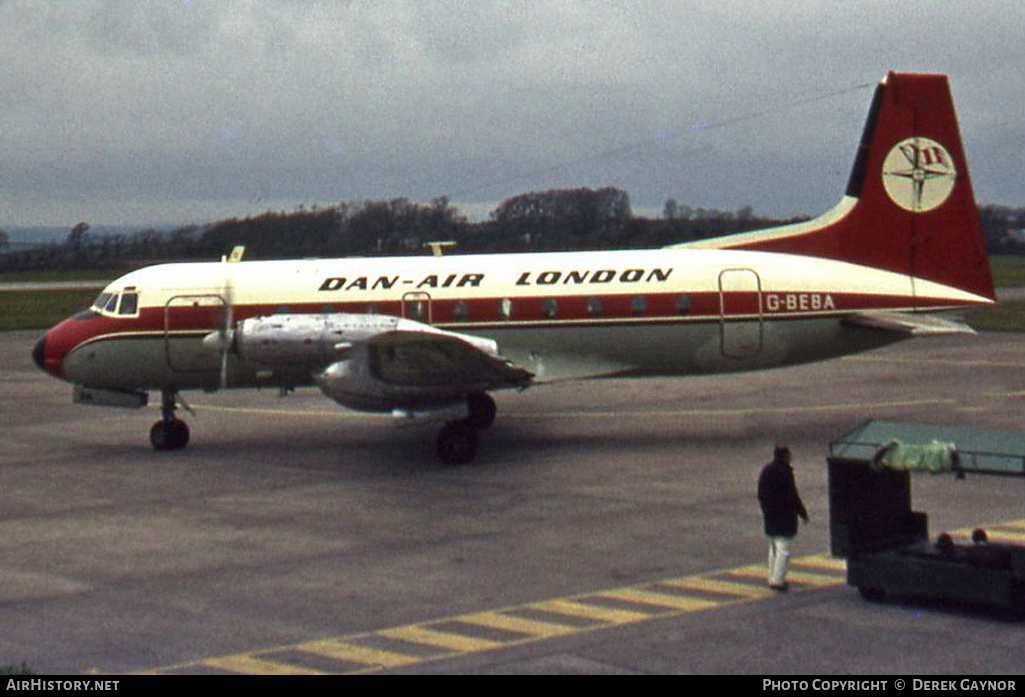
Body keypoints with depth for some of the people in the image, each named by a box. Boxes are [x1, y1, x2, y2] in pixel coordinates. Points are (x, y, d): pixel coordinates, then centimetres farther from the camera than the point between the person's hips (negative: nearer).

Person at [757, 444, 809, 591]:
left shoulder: (765, 471, 9)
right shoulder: (785, 472, -16)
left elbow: (760, 495, 16)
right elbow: (792, 496, -16)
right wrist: (802, 513, -7)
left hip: (770, 516, 8)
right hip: (785, 517, -8)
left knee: (773, 549, 16)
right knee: (783, 549, -5)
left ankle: (772, 578, 20)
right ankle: (778, 580, -9)